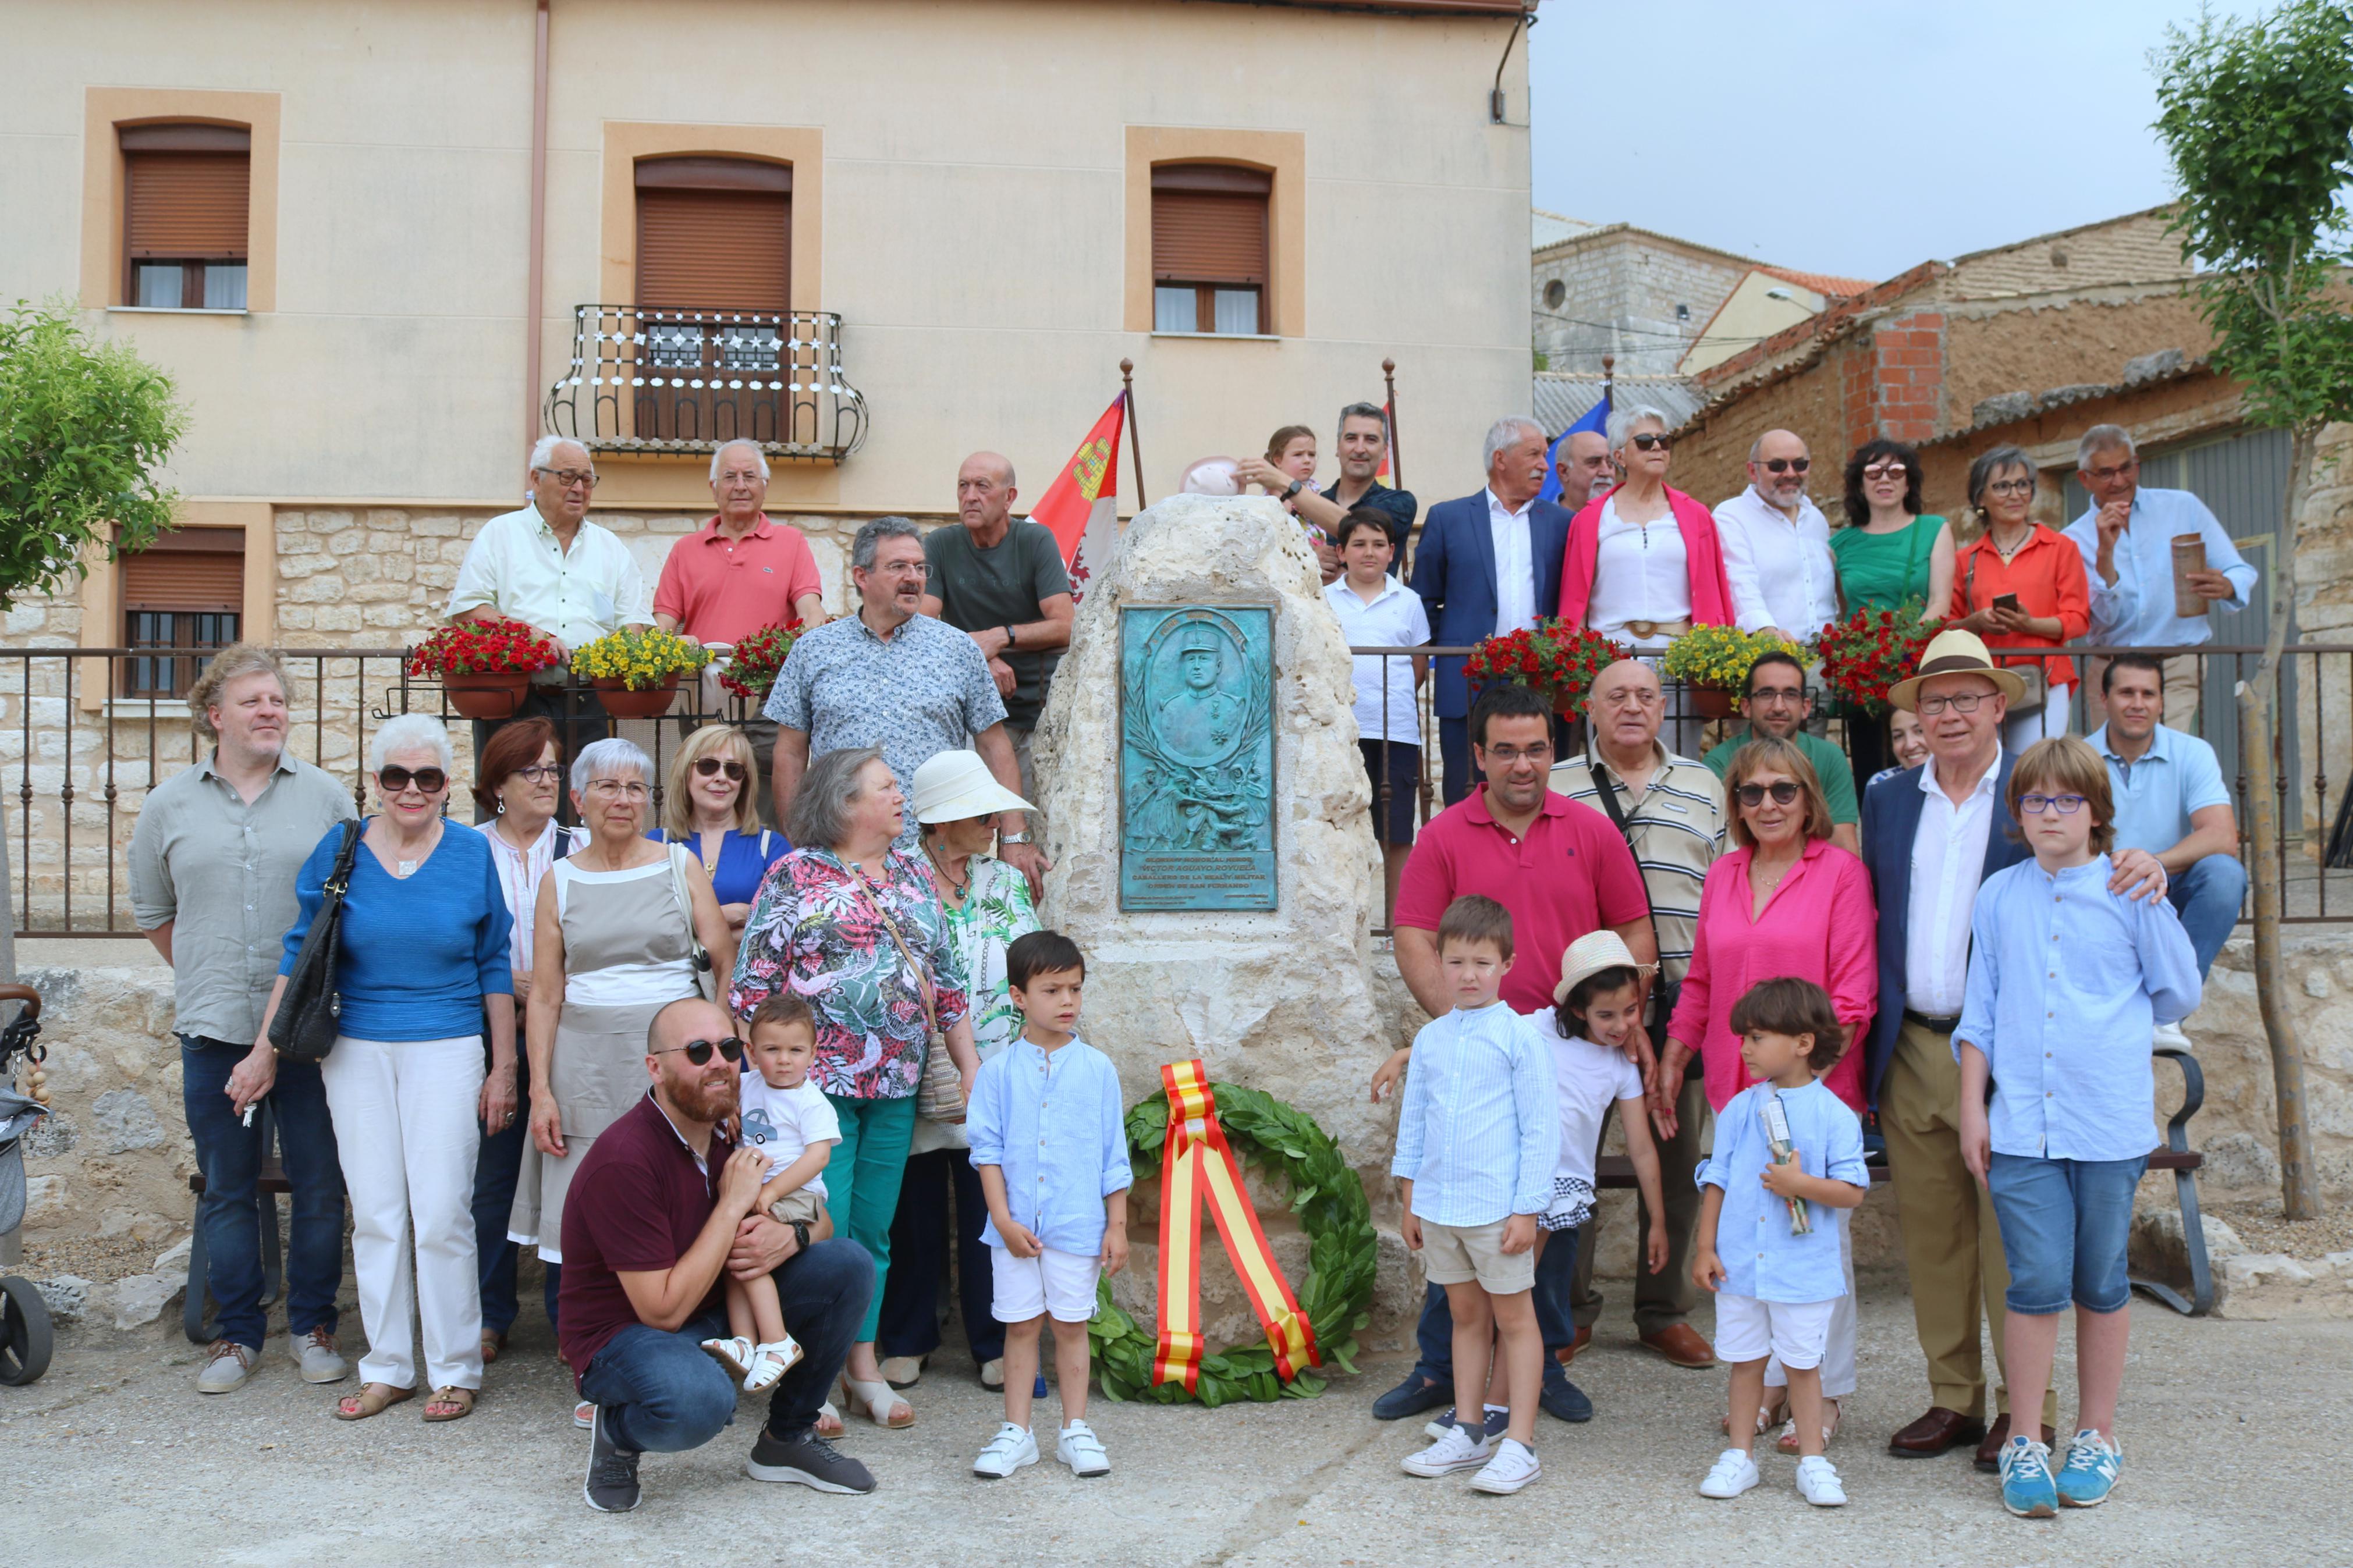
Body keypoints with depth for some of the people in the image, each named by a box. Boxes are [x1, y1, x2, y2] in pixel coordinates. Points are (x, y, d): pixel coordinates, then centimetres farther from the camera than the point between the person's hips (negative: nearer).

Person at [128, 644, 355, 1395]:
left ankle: (312, 1325, 19)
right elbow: (153, 911, 18)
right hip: (213, 1029, 1)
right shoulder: (169, 805, 7)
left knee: (319, 1185, 5)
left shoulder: (325, 797, 2)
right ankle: (237, 1332, 22)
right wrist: (208, 978, 12)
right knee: (226, 1190, 10)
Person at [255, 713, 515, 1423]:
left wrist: (503, 1068, 3)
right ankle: (386, 1369, 19)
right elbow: (299, 955, 8)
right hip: (357, 1052, 2)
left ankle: (454, 1371, 11)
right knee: (374, 1216, 7)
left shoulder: (472, 854, -1)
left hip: (446, 1051, -2)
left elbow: (495, 966, 4)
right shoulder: (339, 851, 2)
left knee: (442, 1215, -3)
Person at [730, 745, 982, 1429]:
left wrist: (970, 1066, 11)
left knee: (873, 1230, 11)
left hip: (897, 1086, 5)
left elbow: (947, 980, 16)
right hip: (819, 1081, -5)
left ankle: (865, 1366, 22)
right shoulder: (795, 875, -4)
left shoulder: (913, 875, 13)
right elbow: (753, 983, -5)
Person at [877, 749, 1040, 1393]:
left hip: (993, 1081, 3)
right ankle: (906, 1342, 23)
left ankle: (995, 1345, 18)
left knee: (991, 1214, 5)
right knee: (914, 1213, 7)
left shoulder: (1008, 882, 10)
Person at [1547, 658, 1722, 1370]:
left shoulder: (1704, 789, 14)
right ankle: (1570, 1311, 15)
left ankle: (1665, 1311, 22)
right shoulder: (1553, 789, 5)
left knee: (1678, 1157, 8)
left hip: (1683, 999, 2)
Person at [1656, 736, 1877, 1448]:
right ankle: (1762, 1381, 22)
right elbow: (1700, 983, 18)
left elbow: (1853, 994, -7)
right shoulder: (1723, 875, 11)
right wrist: (1671, 1059, 16)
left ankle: (1824, 1394, 16)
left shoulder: (1841, 872, -4)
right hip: (1735, 1088, 5)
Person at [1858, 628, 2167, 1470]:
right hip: (1912, 1051, 4)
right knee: (1931, 1235, 11)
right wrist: (1867, 1033, 5)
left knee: (2011, 1236, 1)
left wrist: (2144, 871, -27)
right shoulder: (1887, 799, 11)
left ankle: (2026, 1409, 14)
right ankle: (1953, 1400, 23)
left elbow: (2093, 882, -4)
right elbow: (1873, 918, 12)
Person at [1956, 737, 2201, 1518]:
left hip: (2110, 1122, -1)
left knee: (2102, 1283, 9)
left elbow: (2178, 998, 6)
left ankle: (2096, 1437, 26)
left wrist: (2153, 903, 4)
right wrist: (1972, 1107, 9)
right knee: (2036, 1281, -2)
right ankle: (2025, 1444, 11)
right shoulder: (1999, 897, 8)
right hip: (2021, 1122, 1)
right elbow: (1980, 1014, 12)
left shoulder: (2127, 892, 2)